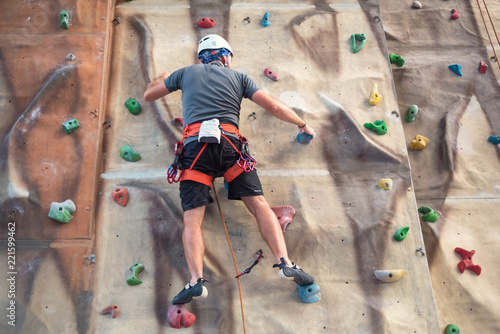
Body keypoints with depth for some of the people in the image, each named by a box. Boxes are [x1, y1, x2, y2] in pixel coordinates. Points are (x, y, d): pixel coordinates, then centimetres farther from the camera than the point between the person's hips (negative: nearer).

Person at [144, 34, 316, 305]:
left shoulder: (186, 73, 24)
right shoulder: (238, 77, 23)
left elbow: (148, 95, 33)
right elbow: (275, 107, 15)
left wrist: (163, 77, 54)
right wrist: (303, 124, 30)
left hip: (195, 145, 0)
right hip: (229, 143, 0)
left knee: (192, 219, -4)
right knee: (260, 205, 0)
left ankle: (196, 280, -20)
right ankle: (285, 263, -14)